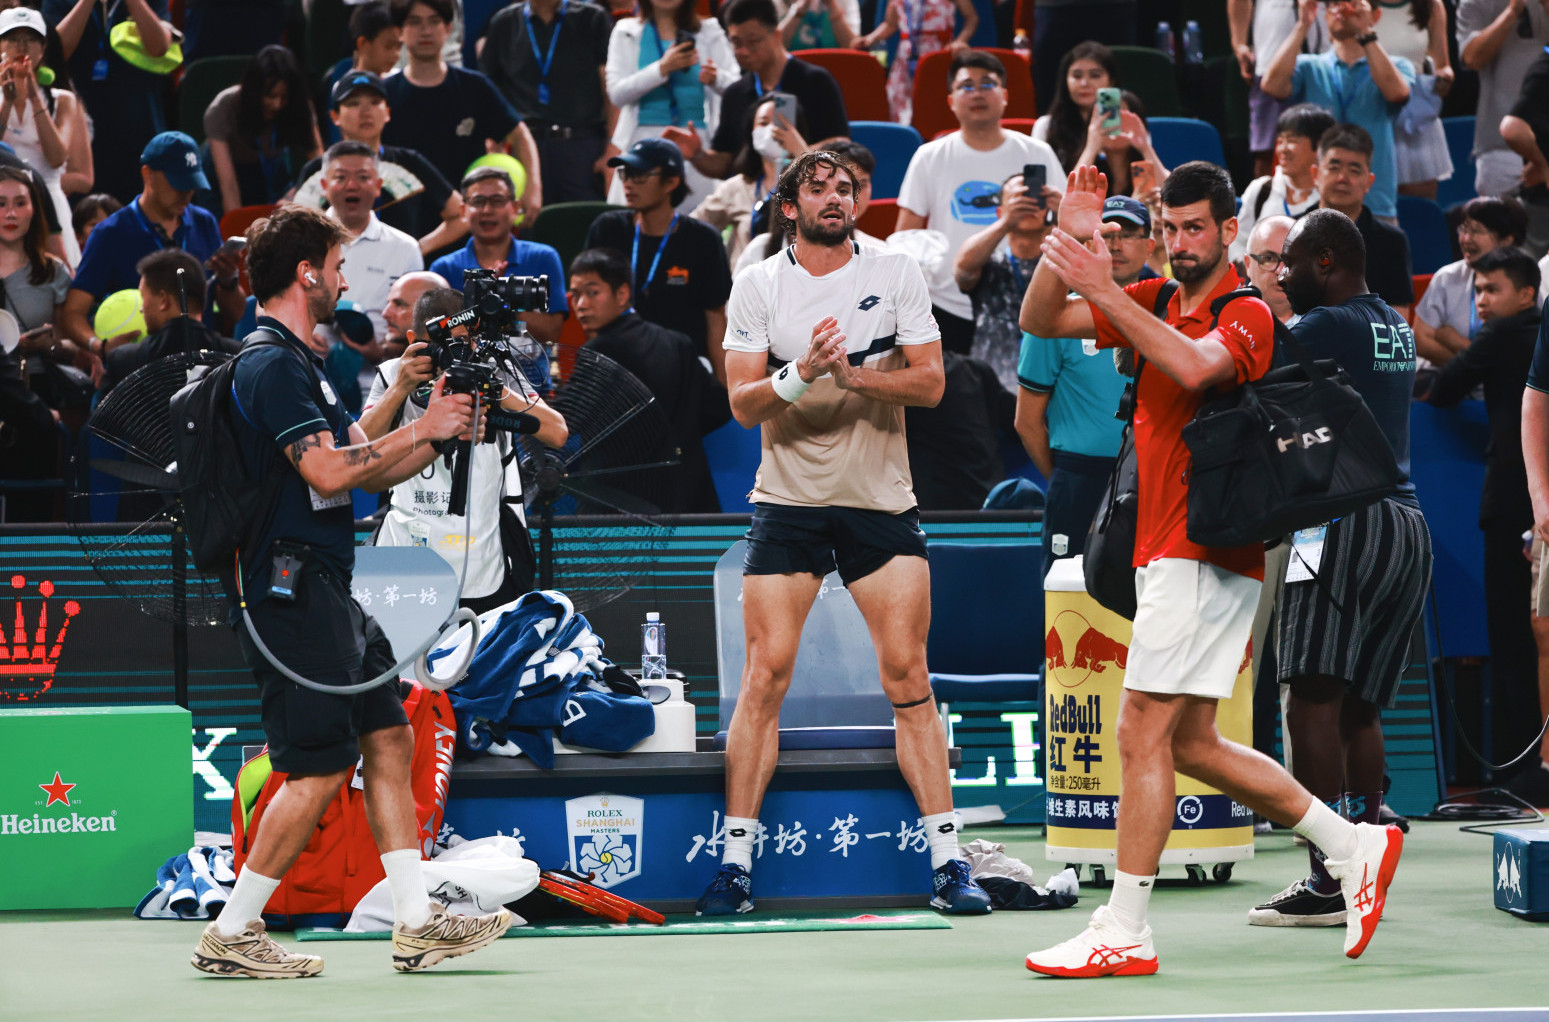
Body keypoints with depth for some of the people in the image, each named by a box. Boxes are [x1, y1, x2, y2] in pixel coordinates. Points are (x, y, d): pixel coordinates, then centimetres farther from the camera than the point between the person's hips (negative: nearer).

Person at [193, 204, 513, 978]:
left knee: (389, 739, 10)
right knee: (320, 769, -8)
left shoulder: (296, 362, 19)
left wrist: (437, 433, 6)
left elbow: (371, 470, 20)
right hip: (289, 588, -11)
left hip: (325, 591, 11)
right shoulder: (271, 365, -15)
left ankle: (416, 925, 12)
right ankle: (231, 934, -1)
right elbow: (328, 472, -24)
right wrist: (422, 429, -15)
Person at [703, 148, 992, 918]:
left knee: (908, 678, -4)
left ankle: (947, 862, -1)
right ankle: (735, 862, 0)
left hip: (881, 501, 0)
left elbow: (930, 382, -2)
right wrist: (800, 375, -22)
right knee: (765, 675, -5)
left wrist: (856, 375, -18)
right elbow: (742, 404, -4)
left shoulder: (896, 275, 3)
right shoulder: (757, 287, 3)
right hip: (787, 500, 0)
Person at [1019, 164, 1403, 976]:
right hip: (1165, 552, 9)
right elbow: (1040, 322, 7)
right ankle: (1353, 847, 21)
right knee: (1190, 744, 12)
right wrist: (1067, 242, -9)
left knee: (1144, 733, -10)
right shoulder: (1153, 303, 13)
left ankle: (1123, 932, -8)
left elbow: (1194, 365, -32)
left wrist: (1104, 289, -34)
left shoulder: (1247, 314, -10)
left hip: (1205, 554, -9)